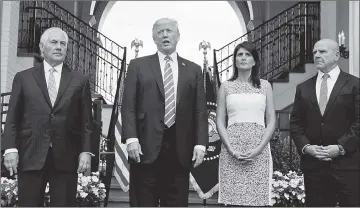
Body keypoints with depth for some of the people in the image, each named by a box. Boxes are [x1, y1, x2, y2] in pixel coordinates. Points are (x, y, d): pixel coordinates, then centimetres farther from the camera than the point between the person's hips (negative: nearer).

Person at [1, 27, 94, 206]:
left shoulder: (80, 80, 10)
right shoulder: (23, 78, 11)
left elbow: (86, 120, 7)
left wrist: (86, 151, -3)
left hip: (66, 158, 0)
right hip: (30, 156, 0)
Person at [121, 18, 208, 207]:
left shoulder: (193, 70, 13)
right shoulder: (138, 66, 9)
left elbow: (200, 111, 9)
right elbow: (128, 106, 2)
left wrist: (200, 143, -2)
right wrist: (131, 139, -10)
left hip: (180, 150, 1)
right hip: (146, 147, -1)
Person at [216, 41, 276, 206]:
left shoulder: (265, 86, 11)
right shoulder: (226, 87, 10)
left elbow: (271, 121, 6)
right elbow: (220, 122, 6)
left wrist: (259, 149, -7)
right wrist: (231, 150, -8)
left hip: (259, 152, 0)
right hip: (231, 152, 0)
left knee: (258, 198, -4)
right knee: (232, 198, -4)